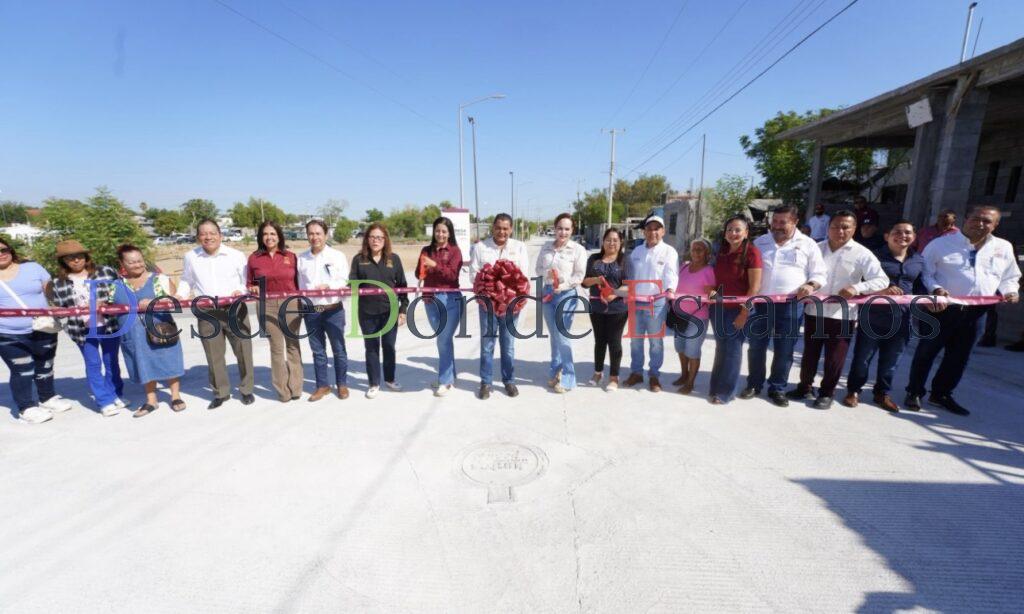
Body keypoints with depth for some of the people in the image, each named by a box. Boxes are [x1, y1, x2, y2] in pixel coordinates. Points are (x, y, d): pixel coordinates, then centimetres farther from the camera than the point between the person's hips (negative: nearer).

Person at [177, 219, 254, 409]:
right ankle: (220, 392, 22)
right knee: (213, 355, 7)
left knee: (243, 351, 3)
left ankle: (246, 390, 18)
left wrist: (241, 290, -15)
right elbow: (186, 281, 19)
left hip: (235, 310, -2)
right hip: (207, 313, 2)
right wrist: (180, 295, 1)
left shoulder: (236, 255, 0)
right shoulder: (191, 257, 7)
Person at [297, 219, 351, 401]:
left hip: (333, 310, -3)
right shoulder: (301, 258, 7)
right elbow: (298, 284, 9)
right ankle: (322, 385, 23)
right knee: (317, 351, 11)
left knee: (338, 350, 6)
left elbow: (344, 281, -8)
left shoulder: (337, 256, -2)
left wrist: (328, 286, -24)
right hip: (310, 311, 3)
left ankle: (342, 384, 20)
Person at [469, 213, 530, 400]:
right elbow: (474, 274, -1)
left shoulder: (519, 247, 6)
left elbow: (524, 274, 0)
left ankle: (509, 380, 22)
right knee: (487, 343, 4)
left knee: (508, 343, 9)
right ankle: (485, 382, 15)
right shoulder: (479, 247, 3)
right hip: (487, 301, -1)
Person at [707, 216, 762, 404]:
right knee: (720, 348, 13)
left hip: (738, 309, -6)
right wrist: (713, 291, 4)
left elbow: (755, 286, -15)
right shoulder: (722, 251, 9)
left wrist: (744, 312, -17)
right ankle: (716, 387, 24)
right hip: (720, 307, 6)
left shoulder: (751, 252, -11)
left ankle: (725, 392, 13)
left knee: (732, 350, 2)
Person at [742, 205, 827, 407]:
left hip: (790, 306, -1)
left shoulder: (808, 245, 4)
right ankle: (754, 384, 22)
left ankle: (777, 389, 20)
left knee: (784, 350, 6)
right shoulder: (759, 242, 10)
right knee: (756, 346, 7)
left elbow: (819, 274, 4)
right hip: (760, 303, 2)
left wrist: (811, 285, -17)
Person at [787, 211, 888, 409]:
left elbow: (882, 281, -8)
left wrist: (857, 288, -24)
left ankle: (827, 393, 23)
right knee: (809, 354, 14)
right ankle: (805, 387, 30)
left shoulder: (862, 254, -4)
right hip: (814, 311, 3)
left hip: (842, 315, -2)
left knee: (834, 358, 6)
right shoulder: (816, 248, 5)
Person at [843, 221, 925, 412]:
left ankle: (882, 393, 29)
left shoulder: (919, 260, 10)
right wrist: (881, 290, -26)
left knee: (891, 359, 14)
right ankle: (853, 391, 19)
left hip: (901, 318, 4)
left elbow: (920, 287, 16)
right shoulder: (876, 256, -6)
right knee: (862, 356, 5)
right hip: (873, 315, -4)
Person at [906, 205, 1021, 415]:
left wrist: (1010, 292, 0)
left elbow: (1010, 277, 20)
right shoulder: (941, 243, -3)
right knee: (926, 351, 3)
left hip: (976, 312, 5)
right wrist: (935, 288, -20)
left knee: (959, 357, 13)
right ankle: (915, 392, 14)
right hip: (943, 308, -4)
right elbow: (924, 272, -4)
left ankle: (941, 394, 27)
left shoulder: (1004, 248, 12)